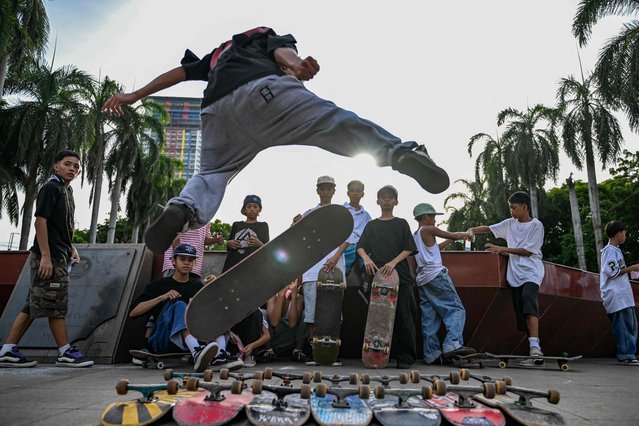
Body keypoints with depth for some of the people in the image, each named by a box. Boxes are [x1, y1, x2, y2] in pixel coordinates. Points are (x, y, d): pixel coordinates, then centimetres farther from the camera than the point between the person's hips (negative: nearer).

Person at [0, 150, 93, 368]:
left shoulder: (66, 190, 18)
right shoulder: (50, 187, -9)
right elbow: (40, 221, -17)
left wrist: (71, 248, 16)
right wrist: (46, 256, -21)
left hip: (58, 256, 9)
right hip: (49, 256, -9)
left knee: (33, 306, 10)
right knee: (56, 305, -4)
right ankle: (66, 353, 3)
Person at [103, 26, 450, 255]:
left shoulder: (217, 55, 47)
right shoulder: (271, 37, 36)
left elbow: (178, 72, 46)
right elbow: (283, 51, 13)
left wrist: (133, 96, 48)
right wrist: (295, 66, -7)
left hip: (217, 107, 4)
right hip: (263, 88, -4)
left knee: (211, 174, 13)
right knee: (332, 119, -16)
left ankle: (184, 208, -19)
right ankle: (400, 153, -39)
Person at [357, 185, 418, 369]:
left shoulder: (401, 223, 10)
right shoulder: (371, 225, 16)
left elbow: (409, 249, 2)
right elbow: (360, 247, 8)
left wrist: (393, 262, -13)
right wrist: (366, 258, -14)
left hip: (400, 276, -2)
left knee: (403, 316, -3)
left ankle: (405, 356, 5)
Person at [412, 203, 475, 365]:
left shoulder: (415, 236, 23)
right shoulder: (428, 230, -1)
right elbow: (452, 235, 7)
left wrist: (452, 239, 30)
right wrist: (465, 234, 25)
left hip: (422, 279, 9)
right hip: (436, 275, -8)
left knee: (429, 318, 5)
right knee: (456, 309, -7)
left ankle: (431, 354, 2)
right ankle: (453, 344, -22)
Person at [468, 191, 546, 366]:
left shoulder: (536, 225, -2)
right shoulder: (510, 223, 14)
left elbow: (528, 251, -8)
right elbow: (489, 228, 15)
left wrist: (501, 249, -8)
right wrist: (472, 230, -3)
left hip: (531, 272, -6)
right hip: (515, 274, 6)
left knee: (527, 298, -31)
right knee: (522, 315, 1)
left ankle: (534, 346, -37)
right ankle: (536, 352, 5)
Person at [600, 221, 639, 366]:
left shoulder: (615, 250, 23)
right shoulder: (610, 250, -8)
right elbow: (613, 272, -16)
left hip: (623, 296, 10)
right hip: (616, 295, -10)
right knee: (622, 326, -9)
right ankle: (625, 356, -6)